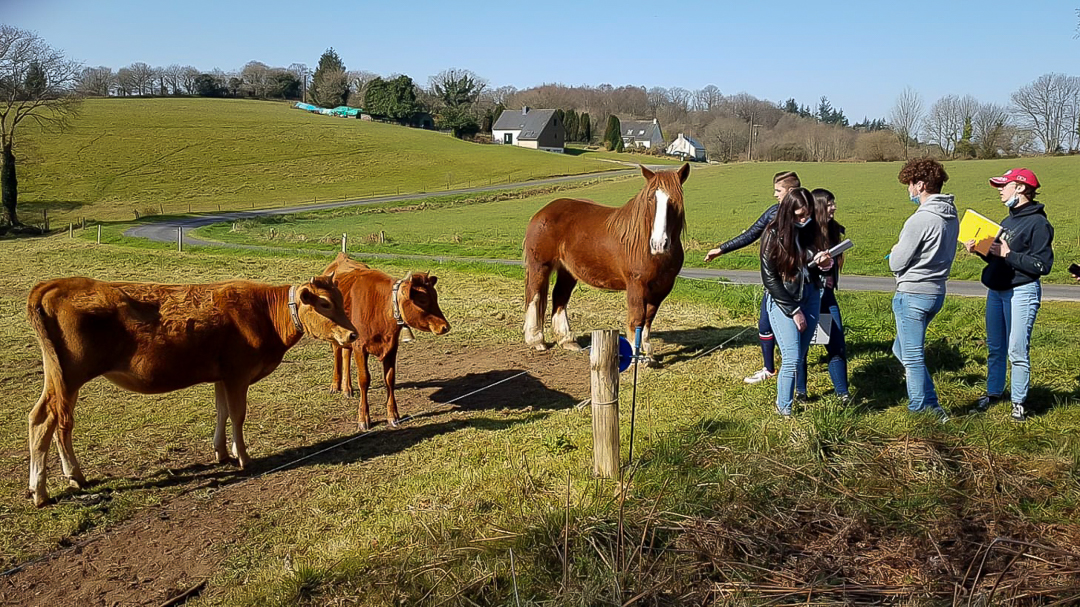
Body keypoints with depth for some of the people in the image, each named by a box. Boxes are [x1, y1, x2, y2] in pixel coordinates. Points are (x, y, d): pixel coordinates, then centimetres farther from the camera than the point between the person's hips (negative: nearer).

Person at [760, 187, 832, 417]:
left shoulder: (813, 232, 2)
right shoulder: (774, 235, -11)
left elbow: (817, 270, 14)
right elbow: (769, 279, -10)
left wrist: (824, 264, -12)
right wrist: (794, 311, -10)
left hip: (810, 297, 5)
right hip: (782, 300, -5)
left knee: (801, 356, 7)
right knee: (792, 359, -10)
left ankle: (789, 398, 21)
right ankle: (784, 409, 4)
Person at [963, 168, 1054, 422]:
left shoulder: (1038, 223, -11)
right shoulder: (1007, 221, 15)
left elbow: (1042, 265, -18)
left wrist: (1009, 254, -22)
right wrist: (979, 249, 3)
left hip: (1021, 293, -8)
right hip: (996, 291, 8)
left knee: (1017, 352, -4)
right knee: (995, 348, 15)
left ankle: (1019, 401, 7)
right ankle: (994, 392, 27)